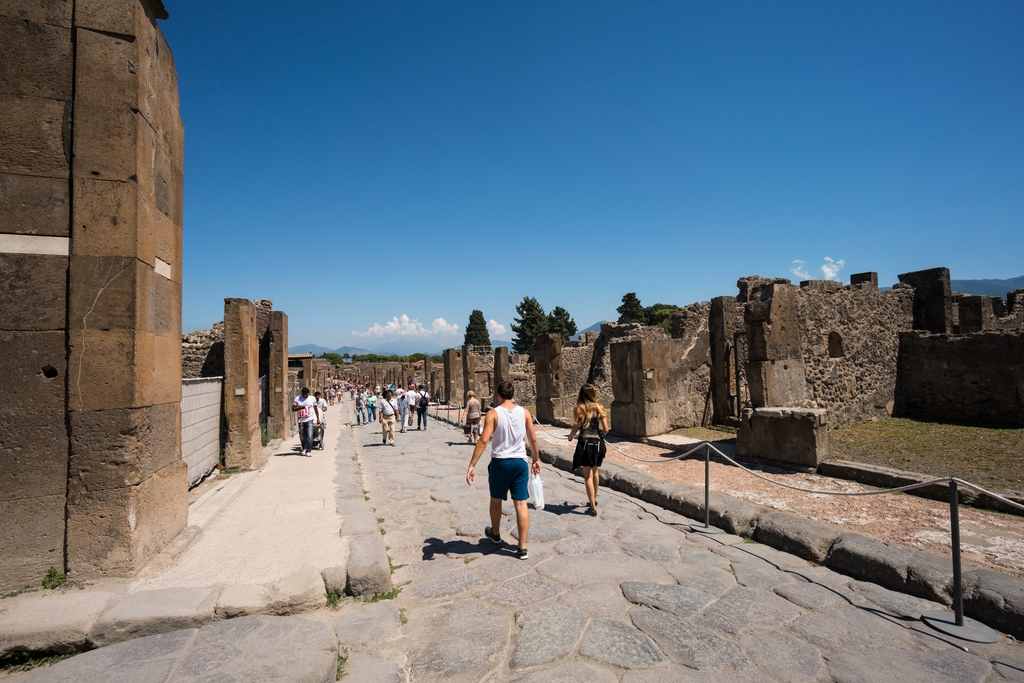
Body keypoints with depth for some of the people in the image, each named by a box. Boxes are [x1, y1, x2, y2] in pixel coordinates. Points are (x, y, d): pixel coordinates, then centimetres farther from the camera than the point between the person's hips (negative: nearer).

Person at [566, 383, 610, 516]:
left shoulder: (579, 408, -3)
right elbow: (606, 429, 0)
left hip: (585, 442, -3)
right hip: (598, 442, 3)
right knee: (595, 472, 23)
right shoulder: (599, 407, 1)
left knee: (588, 476, 2)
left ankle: (593, 508, 2)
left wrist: (570, 436, 16)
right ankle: (594, 500, 39)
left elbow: (575, 429, -5)